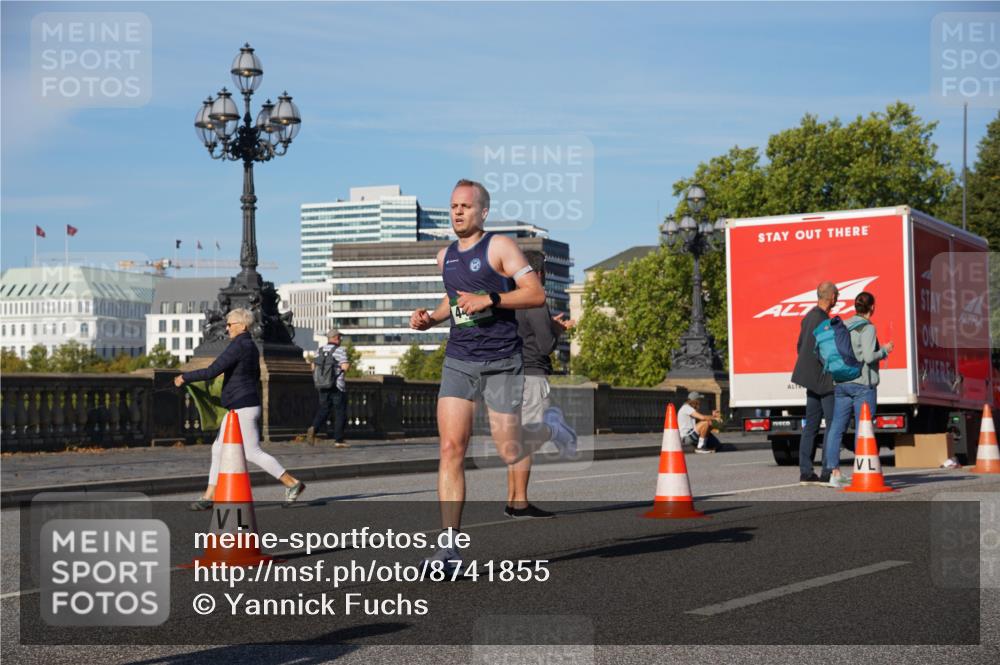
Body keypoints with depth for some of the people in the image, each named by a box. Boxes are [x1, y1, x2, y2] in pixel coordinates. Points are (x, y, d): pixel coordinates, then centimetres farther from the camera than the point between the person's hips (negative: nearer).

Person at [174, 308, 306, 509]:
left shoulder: (238, 346, -17)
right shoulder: (251, 346, 14)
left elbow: (211, 371, -21)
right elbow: (256, 376, 26)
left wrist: (185, 377, -11)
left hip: (242, 409, -10)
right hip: (240, 409, 10)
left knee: (253, 453, -5)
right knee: (218, 449, 10)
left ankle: (292, 483, 0)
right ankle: (209, 496, 12)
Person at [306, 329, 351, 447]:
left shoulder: (320, 350, 7)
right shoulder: (339, 350, -10)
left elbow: (313, 366, 6)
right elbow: (345, 366, -19)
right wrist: (348, 365, 3)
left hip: (323, 387, 5)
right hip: (337, 386, -5)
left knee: (323, 410, 9)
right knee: (340, 412, 5)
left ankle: (313, 428, -19)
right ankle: (338, 440, 5)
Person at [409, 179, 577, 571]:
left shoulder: (499, 247, -5)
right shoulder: (445, 256, 14)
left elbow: (536, 294, -10)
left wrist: (489, 299, -20)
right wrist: (431, 318, 12)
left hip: (501, 362, -4)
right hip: (458, 361, 5)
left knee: (510, 453, -1)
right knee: (451, 448, -10)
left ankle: (550, 427, 35)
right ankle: (449, 548, -11)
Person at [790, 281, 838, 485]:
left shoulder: (809, 316, 12)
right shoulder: (821, 320, -18)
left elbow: (800, 345, 18)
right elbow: (820, 353, -22)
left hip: (813, 381, 10)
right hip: (824, 380, -10)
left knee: (811, 426, 10)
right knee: (833, 424, -5)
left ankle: (806, 472, 12)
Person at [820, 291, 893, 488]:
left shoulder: (843, 326, 9)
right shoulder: (867, 328, -10)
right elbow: (869, 357, -18)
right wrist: (885, 350, -1)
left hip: (841, 382, 6)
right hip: (863, 384, -6)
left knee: (836, 427, 5)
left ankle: (834, 472, 4)